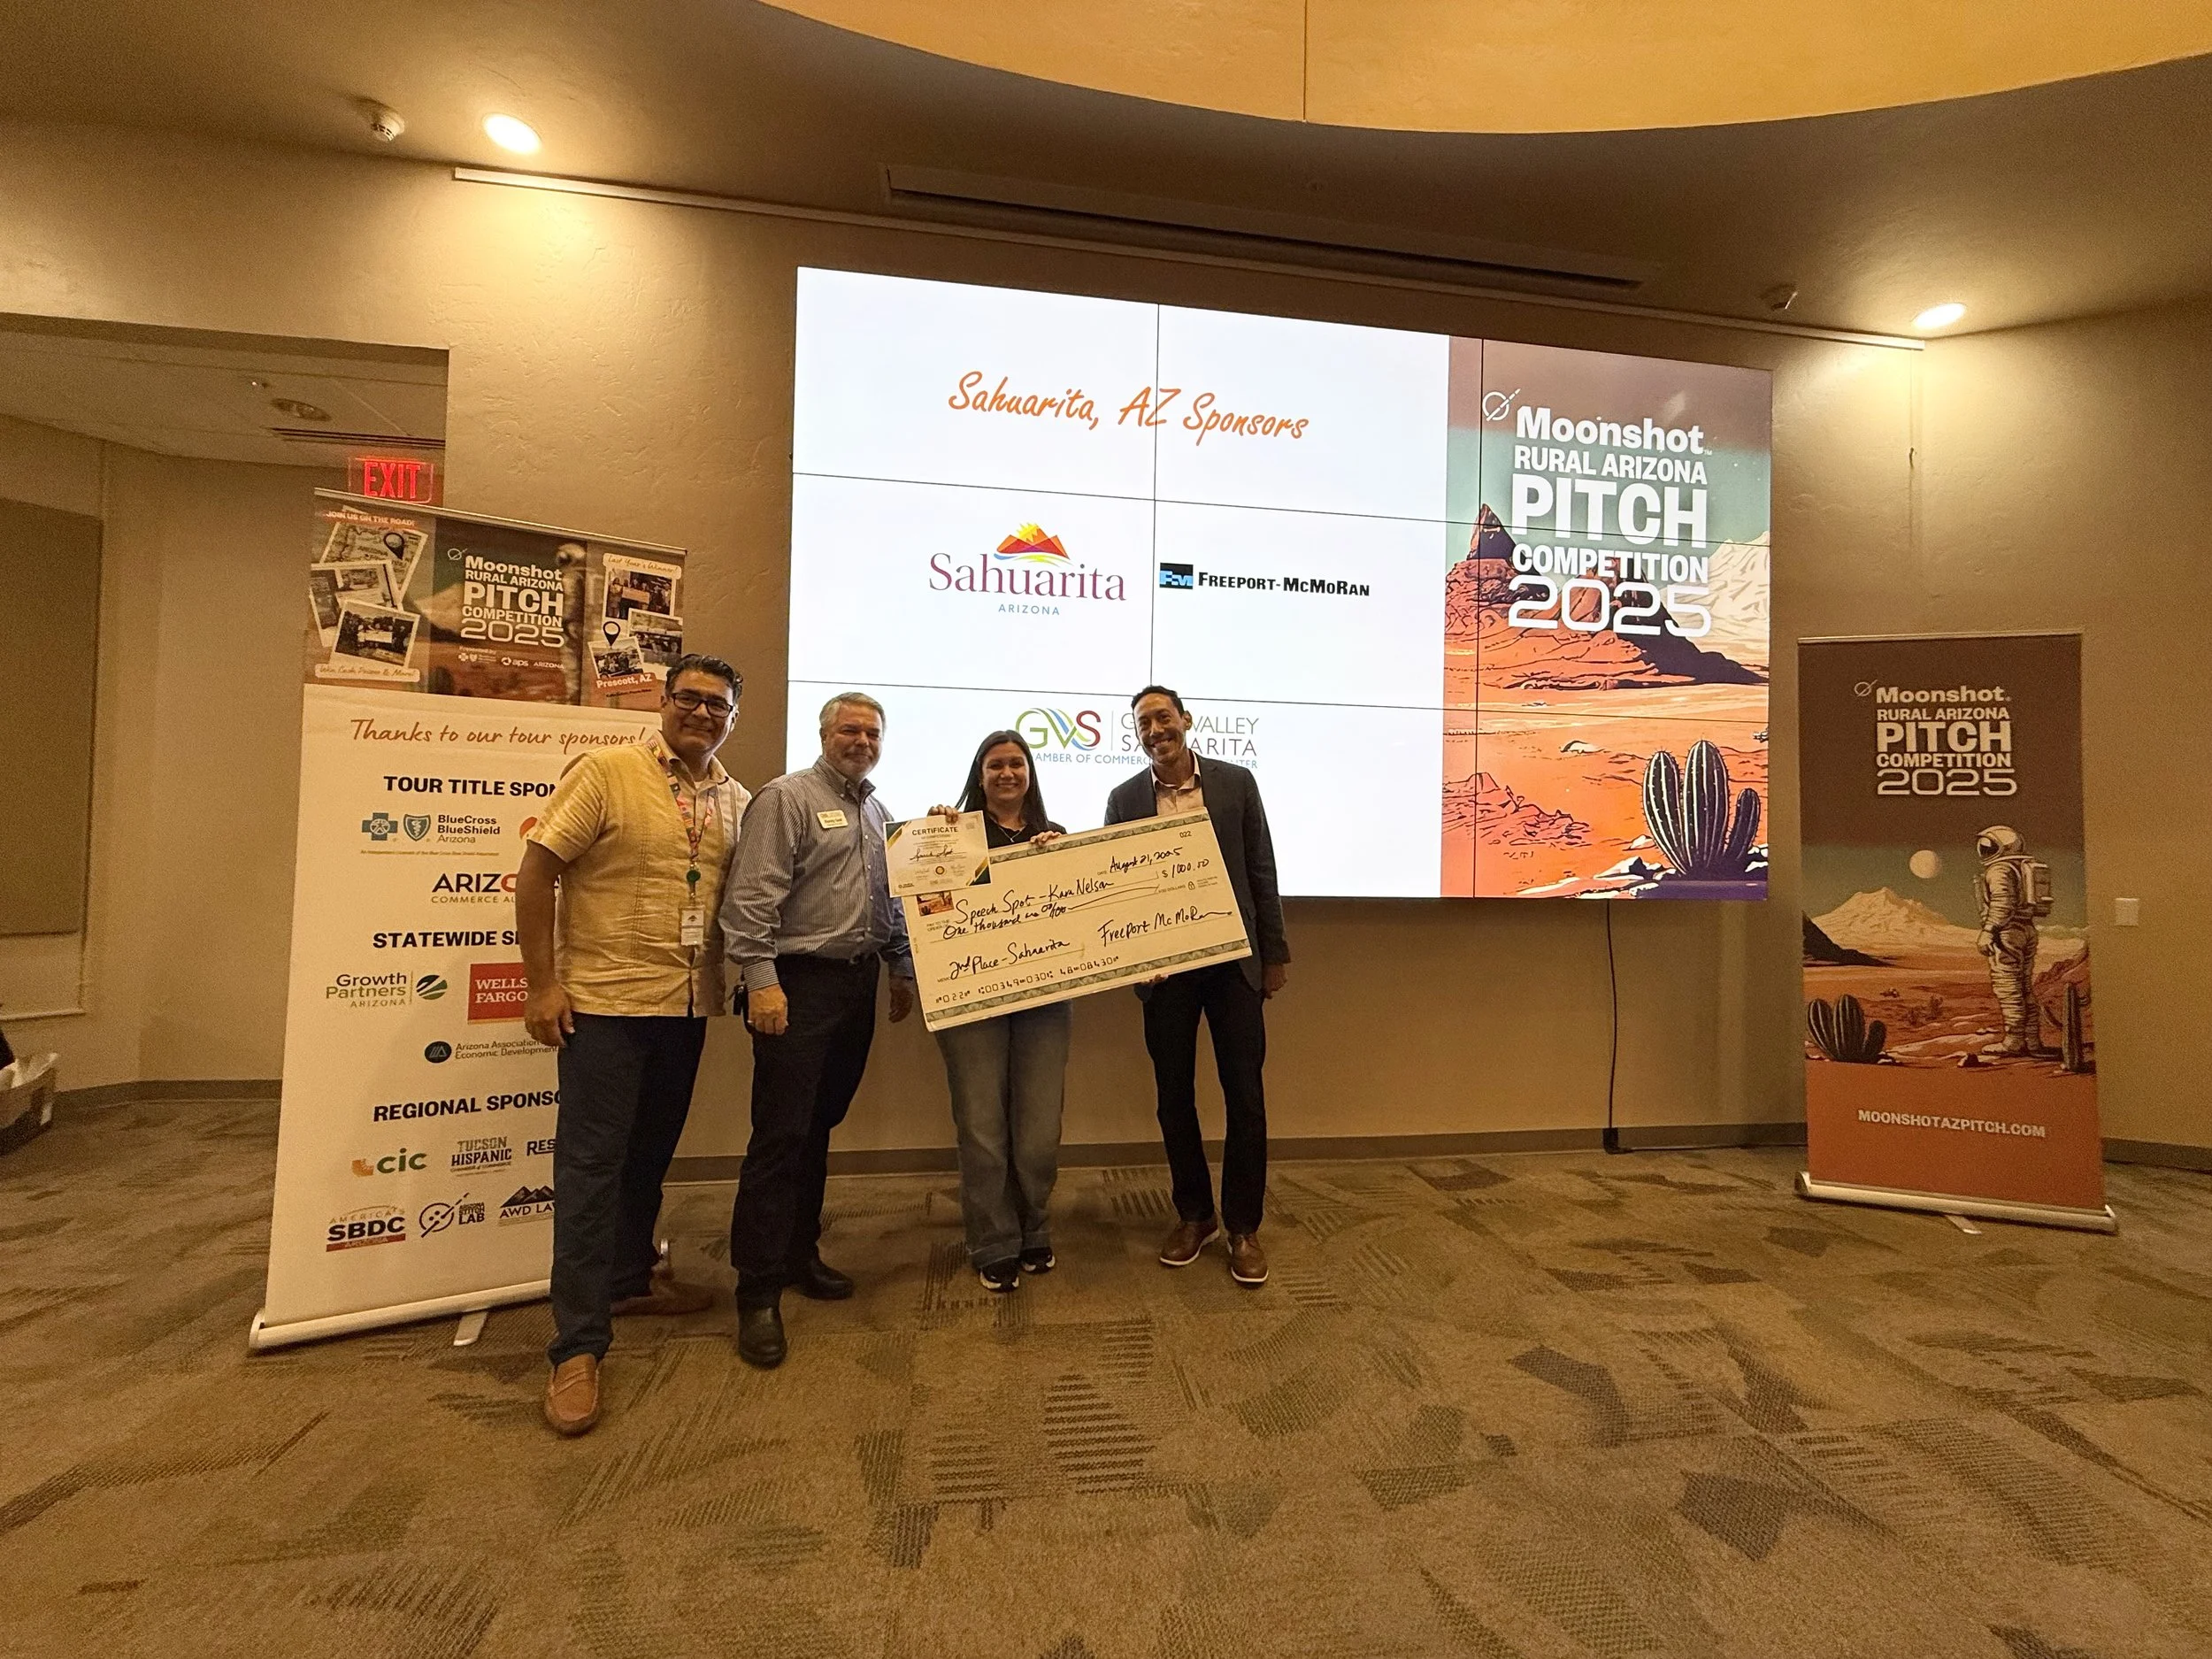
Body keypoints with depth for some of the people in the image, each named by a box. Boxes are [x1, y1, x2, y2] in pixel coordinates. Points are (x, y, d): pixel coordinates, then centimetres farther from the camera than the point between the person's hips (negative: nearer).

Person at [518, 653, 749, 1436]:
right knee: (590, 1163, 0)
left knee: (651, 1154, 19)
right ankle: (578, 1345, 10)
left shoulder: (736, 800, 6)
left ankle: (630, 1277, 39)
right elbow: (534, 874, -10)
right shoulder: (605, 772, -10)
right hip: (606, 999, -5)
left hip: (688, 1005, 6)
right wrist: (542, 983, -12)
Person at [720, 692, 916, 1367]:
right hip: (799, 983, -7)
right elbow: (751, 897, -15)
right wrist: (760, 978, -20)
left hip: (858, 983, 7)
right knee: (780, 1134, -4)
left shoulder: (876, 810, 17)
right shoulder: (786, 797, -7)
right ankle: (759, 1290, 5)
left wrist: (902, 969, 19)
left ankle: (799, 1253, 29)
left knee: (819, 1127, 16)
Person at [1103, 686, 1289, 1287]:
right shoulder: (1125, 798, 4)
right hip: (1163, 966, 1)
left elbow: (1262, 872, 4)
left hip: (1233, 960, -1)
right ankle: (1193, 1214, 29)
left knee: (1245, 1095, 3)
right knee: (1174, 1095, 10)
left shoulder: (1236, 782, 2)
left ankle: (1243, 1226, 20)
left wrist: (1275, 954, 4)